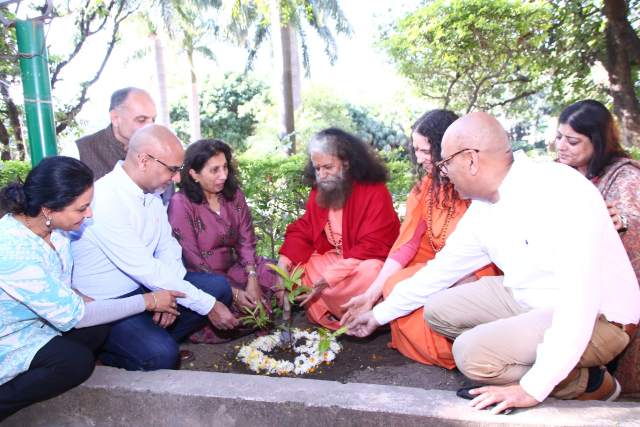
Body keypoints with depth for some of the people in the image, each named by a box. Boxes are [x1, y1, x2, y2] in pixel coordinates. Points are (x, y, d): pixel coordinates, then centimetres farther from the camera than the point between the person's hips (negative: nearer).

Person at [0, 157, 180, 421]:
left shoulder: (52, 226, -11)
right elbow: (70, 316, -28)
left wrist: (77, 298, -16)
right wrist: (149, 302, -23)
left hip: (38, 321, 7)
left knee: (98, 329, -15)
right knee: (77, 362, -25)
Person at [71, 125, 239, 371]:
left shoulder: (151, 192, 0)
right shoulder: (105, 200, -26)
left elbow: (168, 247, 5)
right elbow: (145, 269, -27)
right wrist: (208, 306, -22)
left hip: (146, 286, 8)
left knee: (218, 287, -4)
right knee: (162, 355, -28)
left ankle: (153, 339, -5)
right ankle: (108, 352, 2)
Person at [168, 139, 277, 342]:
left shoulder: (234, 194, 0)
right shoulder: (181, 204, -17)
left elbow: (246, 241, -2)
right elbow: (193, 262, -18)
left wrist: (252, 279, -18)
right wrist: (233, 293, -21)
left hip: (232, 268, 6)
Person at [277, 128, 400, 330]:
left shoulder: (374, 191, -18)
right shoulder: (318, 192, 2)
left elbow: (372, 247, -23)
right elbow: (302, 231, 2)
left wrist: (330, 277, -28)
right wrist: (284, 262, -17)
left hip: (364, 263, -6)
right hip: (329, 258, 6)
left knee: (369, 273, -37)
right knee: (293, 268, -10)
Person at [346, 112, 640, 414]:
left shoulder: (561, 191, -26)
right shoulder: (482, 209, -1)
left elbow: (580, 296, -31)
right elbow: (442, 268, 8)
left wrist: (533, 388, -30)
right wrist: (380, 314, 14)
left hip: (595, 319, -8)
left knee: (473, 352, -25)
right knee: (437, 309, 4)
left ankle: (589, 383, -1)